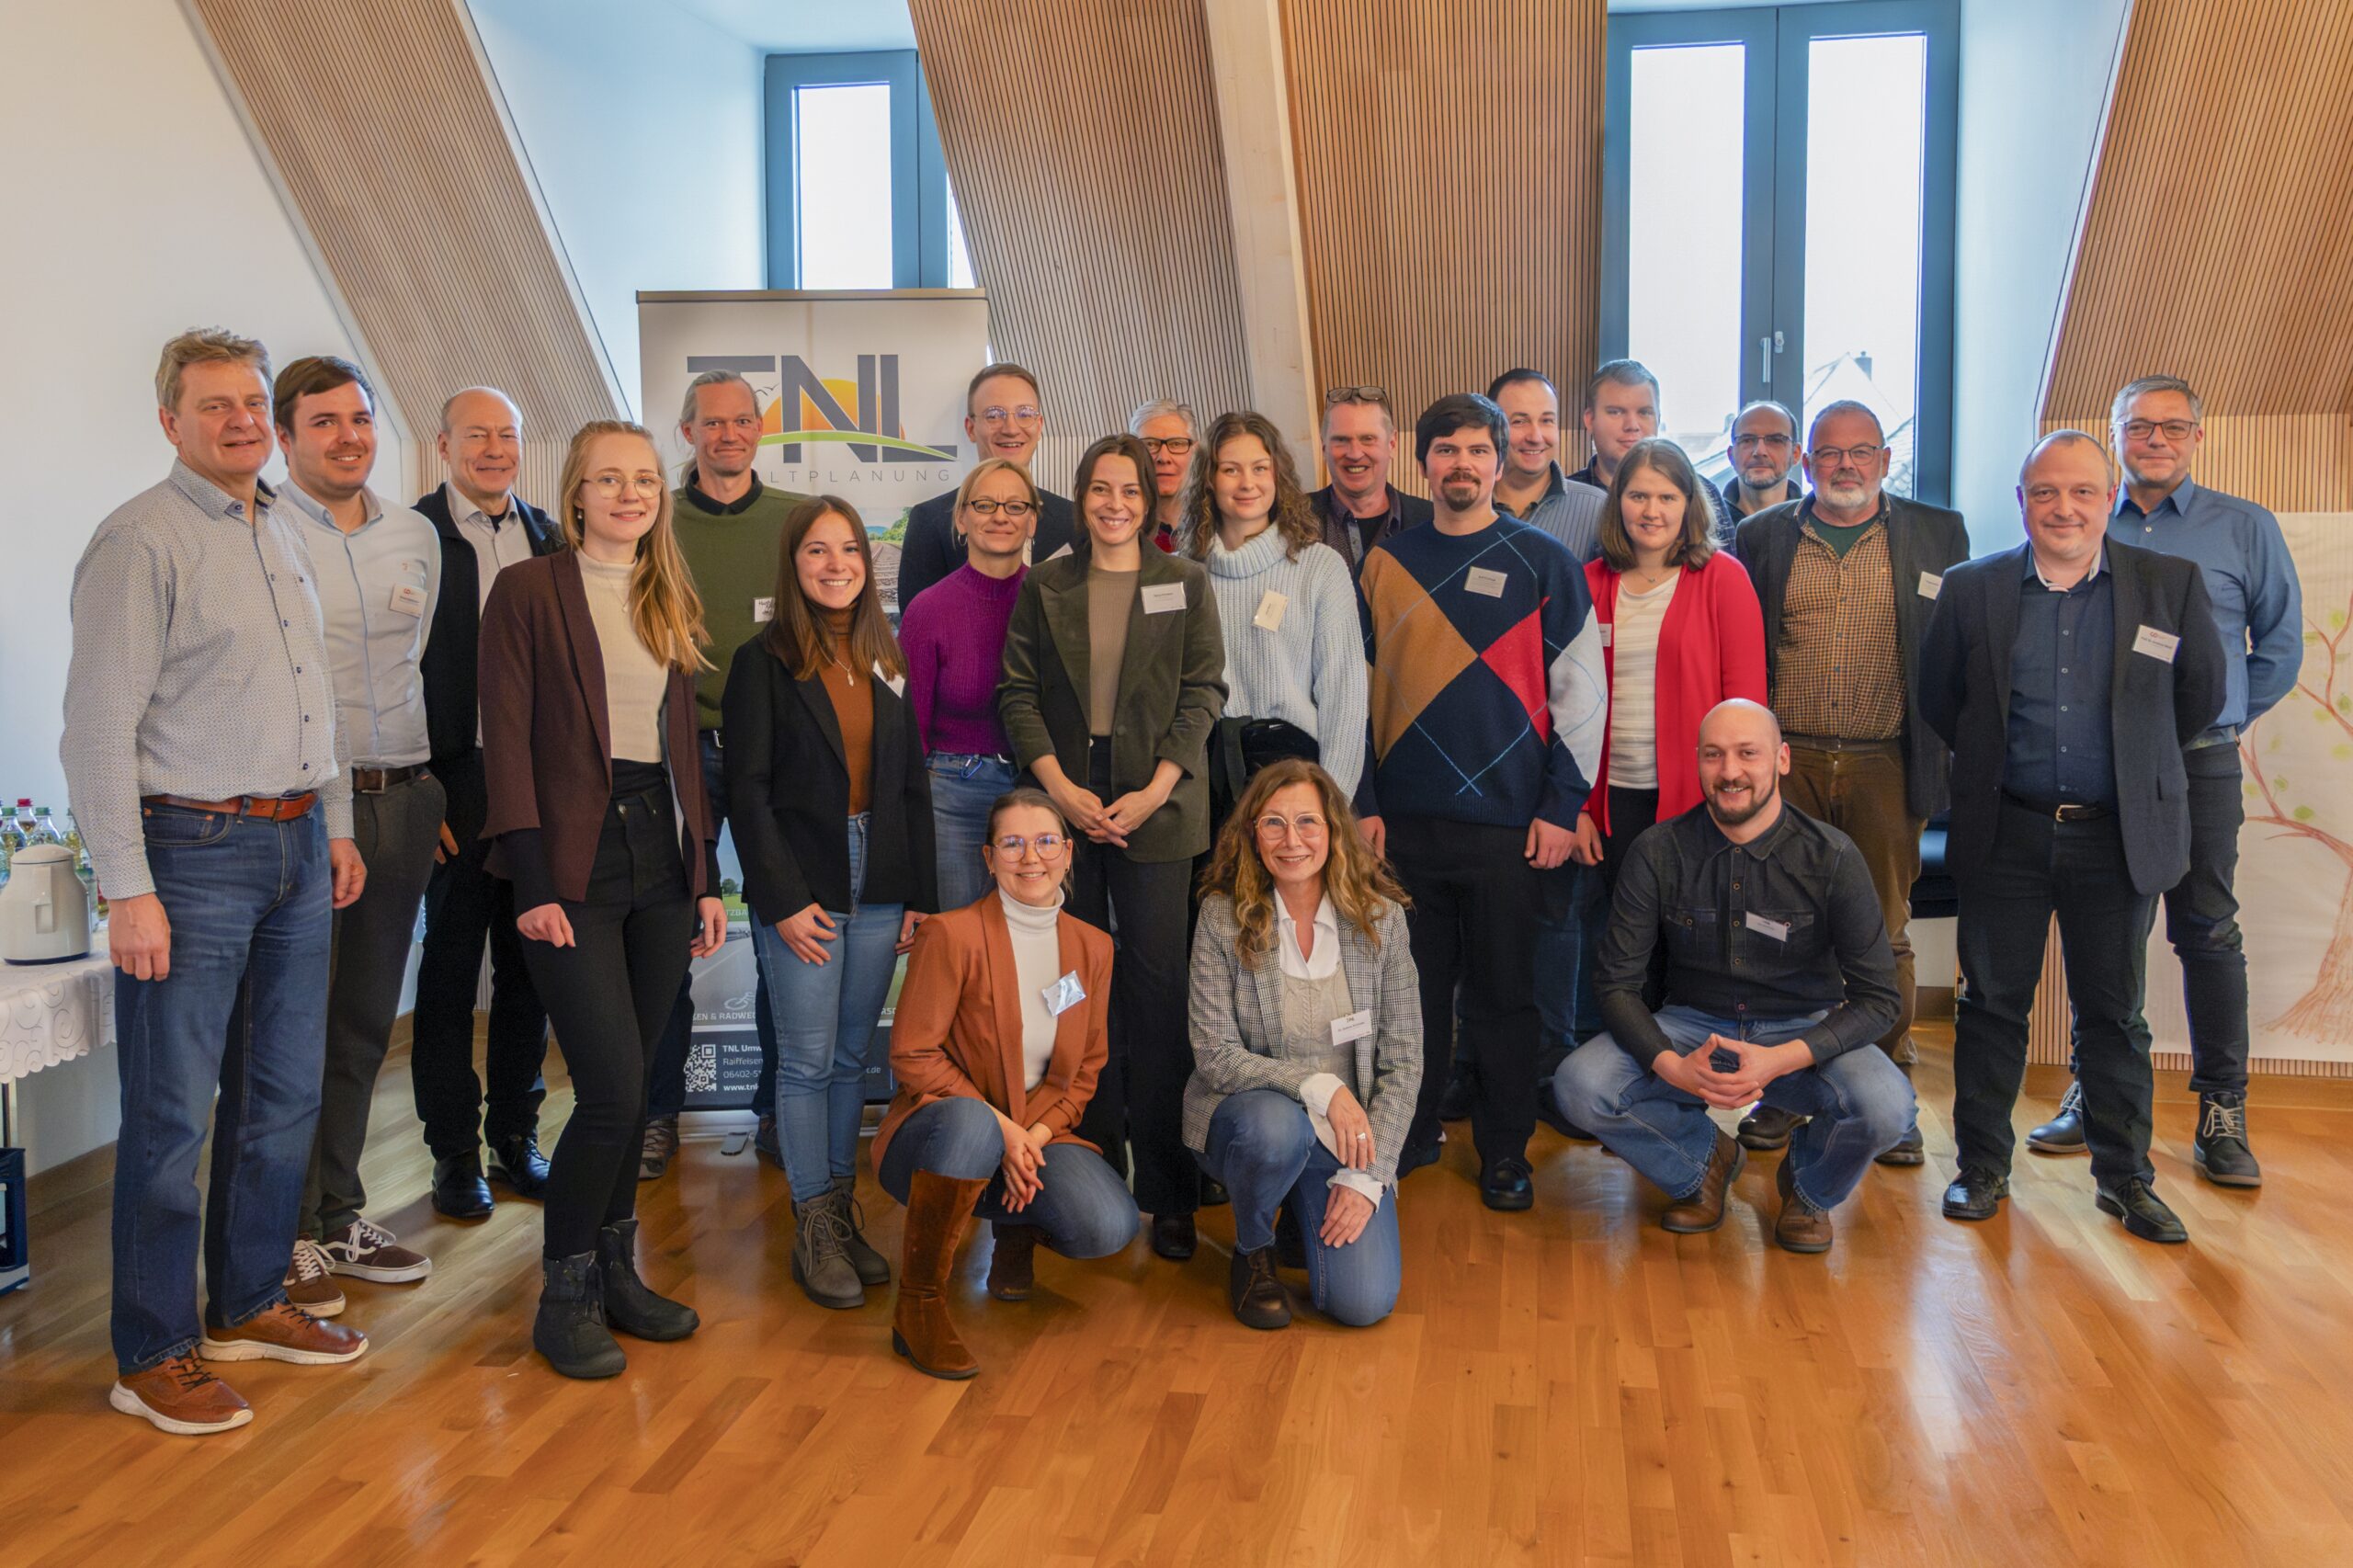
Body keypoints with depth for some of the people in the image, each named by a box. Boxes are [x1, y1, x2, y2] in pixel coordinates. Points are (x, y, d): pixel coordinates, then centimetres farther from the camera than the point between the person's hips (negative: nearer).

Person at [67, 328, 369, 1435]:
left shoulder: (284, 537, 15)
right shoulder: (140, 540, -9)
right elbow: (99, 727, -14)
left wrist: (337, 825, 18)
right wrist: (129, 890, -18)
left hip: (295, 847, 8)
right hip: (193, 853, -8)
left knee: (283, 1096, 14)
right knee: (173, 1113, -1)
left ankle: (250, 1304, 29)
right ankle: (153, 1356, 12)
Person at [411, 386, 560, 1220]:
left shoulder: (548, 537, 11)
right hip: (459, 783, -4)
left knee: (530, 965, 11)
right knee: (451, 967, 5)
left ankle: (516, 1135, 24)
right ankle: (454, 1151, 16)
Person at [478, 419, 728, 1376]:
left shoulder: (669, 604, 15)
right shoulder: (528, 590, -2)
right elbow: (507, 741, -7)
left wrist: (707, 876, 12)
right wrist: (531, 884, -14)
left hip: (661, 852, 6)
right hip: (573, 861, -5)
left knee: (633, 1086, 10)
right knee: (612, 1089, -10)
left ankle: (615, 1272, 24)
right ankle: (564, 1296, 7)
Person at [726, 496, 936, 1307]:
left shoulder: (885, 659, 12)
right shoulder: (764, 660, -2)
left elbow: (913, 784, 11)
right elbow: (748, 788, -7)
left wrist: (921, 894, 5)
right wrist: (785, 899, -13)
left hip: (879, 890, 4)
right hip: (802, 889, -4)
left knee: (852, 1057, 10)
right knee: (807, 1060, -1)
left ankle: (844, 1213, 20)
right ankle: (814, 1229, 9)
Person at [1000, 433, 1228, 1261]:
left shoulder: (1186, 582, 8)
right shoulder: (1045, 586, 12)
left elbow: (1203, 693, 3)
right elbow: (1017, 691, 6)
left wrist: (1154, 791, -9)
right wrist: (1060, 787, -7)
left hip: (1155, 809, -1)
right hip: (1065, 803, 2)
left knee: (1159, 990, -4)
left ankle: (1167, 1192, 3)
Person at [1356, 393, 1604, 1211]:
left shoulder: (1542, 561, 0)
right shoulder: (1386, 562, 8)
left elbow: (1581, 689, -1)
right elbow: (1360, 687, 10)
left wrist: (1562, 804, -6)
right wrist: (1362, 801, 4)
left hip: (1507, 820, -2)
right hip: (1404, 817, 2)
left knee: (1502, 995, 6)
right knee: (1413, 986, 11)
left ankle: (1505, 1152, 21)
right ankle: (1410, 1133, 26)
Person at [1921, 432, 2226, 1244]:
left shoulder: (2171, 584, 0)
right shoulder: (1972, 588, 1)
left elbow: (2203, 696, 9)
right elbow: (1936, 699, 9)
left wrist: (2133, 768, 13)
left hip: (2118, 836, 0)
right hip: (2007, 834, 0)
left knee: (2113, 1013, 9)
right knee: (1993, 1004, 7)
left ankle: (2126, 1177, 23)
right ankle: (1982, 1168, 20)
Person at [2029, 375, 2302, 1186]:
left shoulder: (2245, 528, 5)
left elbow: (2280, 641, 11)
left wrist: (2226, 717, 8)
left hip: (2198, 763, -1)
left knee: (2207, 931, 0)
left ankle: (2222, 1112, 8)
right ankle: (2094, 1096, 16)